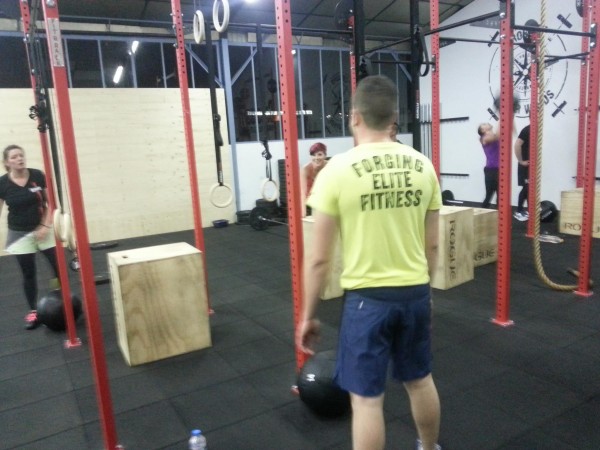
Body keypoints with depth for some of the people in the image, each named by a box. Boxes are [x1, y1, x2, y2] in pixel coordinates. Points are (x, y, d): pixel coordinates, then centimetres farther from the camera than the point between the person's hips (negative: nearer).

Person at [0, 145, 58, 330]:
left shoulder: (38, 176, -8)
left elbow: (50, 202, -2)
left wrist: (46, 225, -10)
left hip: (43, 229, 0)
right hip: (20, 234, 0)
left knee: (59, 266, -4)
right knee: (28, 274, 8)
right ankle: (33, 311, 21)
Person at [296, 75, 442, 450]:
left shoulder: (338, 170, -14)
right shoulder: (422, 165, 0)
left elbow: (319, 258, -12)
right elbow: (432, 245, 7)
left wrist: (308, 315, 0)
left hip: (367, 298, -5)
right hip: (415, 293, 6)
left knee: (366, 398, 9)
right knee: (420, 380, 26)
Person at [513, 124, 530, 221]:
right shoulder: (526, 130, -15)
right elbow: (517, 145, -25)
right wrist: (521, 161, -20)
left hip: (532, 164, 8)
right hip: (525, 165, -8)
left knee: (527, 188, 13)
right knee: (527, 188, -6)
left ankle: (520, 210, 22)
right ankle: (519, 211, 2)